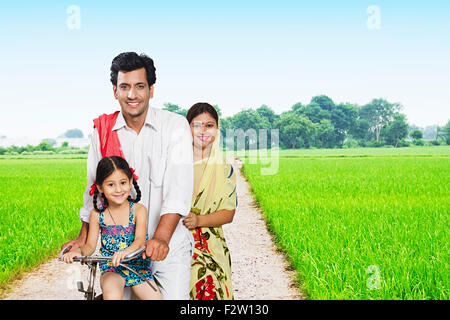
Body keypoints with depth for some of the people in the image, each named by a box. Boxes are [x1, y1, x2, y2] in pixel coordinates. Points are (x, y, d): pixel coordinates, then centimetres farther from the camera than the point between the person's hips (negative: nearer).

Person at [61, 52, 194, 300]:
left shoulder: (175, 126, -6)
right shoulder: (103, 131, 4)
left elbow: (179, 188, -16)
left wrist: (161, 237, -27)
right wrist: (84, 236, 9)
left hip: (169, 244, -2)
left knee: (174, 296, -10)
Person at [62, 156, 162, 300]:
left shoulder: (138, 210, -5)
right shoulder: (97, 214, 1)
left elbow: (140, 239, -19)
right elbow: (90, 245, 3)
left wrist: (127, 251, -41)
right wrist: (78, 251, -21)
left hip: (137, 264, 1)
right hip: (110, 266, -1)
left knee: (154, 297, -15)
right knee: (111, 295, -31)